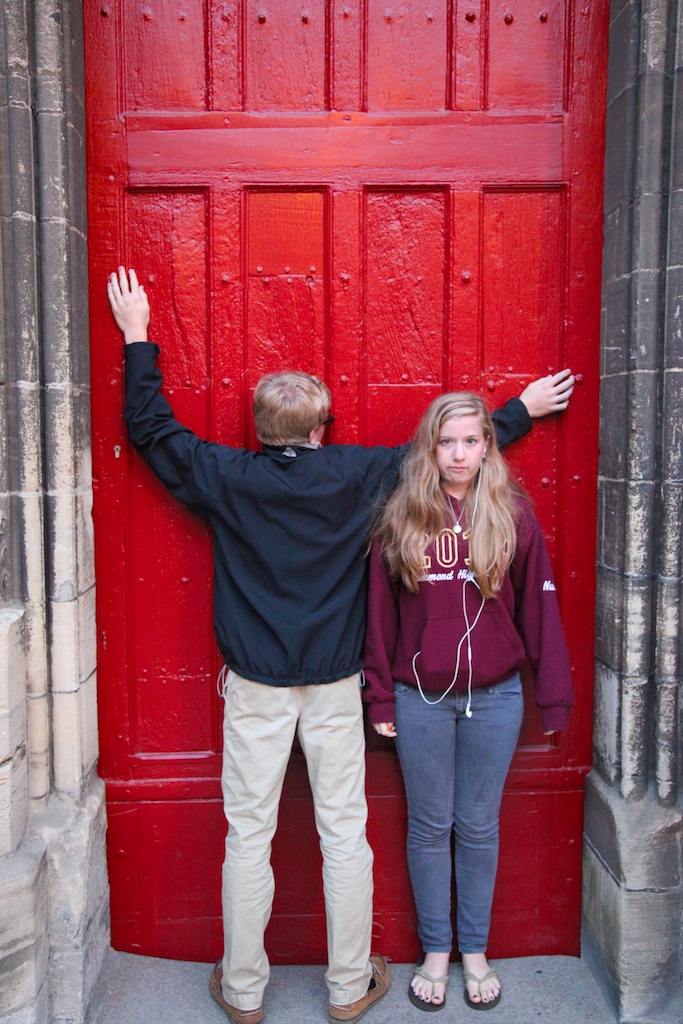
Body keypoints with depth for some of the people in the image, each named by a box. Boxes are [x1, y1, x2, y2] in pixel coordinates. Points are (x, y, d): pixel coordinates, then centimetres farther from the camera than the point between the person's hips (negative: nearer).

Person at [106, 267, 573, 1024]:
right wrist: (522, 409, 19)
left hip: (255, 684, 0)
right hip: (335, 682, 1)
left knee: (249, 834, 10)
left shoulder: (226, 478, -5)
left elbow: (151, 427, 7)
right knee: (345, 833, 11)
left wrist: (137, 337, 19)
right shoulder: (357, 475, -4)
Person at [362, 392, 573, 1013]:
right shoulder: (400, 518, -2)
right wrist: (380, 698, 1)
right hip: (420, 699, 0)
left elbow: (539, 608, 0)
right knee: (430, 826, 12)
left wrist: (554, 696, 1)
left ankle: (476, 950, 33)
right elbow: (380, 612, 1)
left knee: (479, 826, 13)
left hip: (494, 698, 0)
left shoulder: (513, 515, -2)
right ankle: (436, 951, 31)